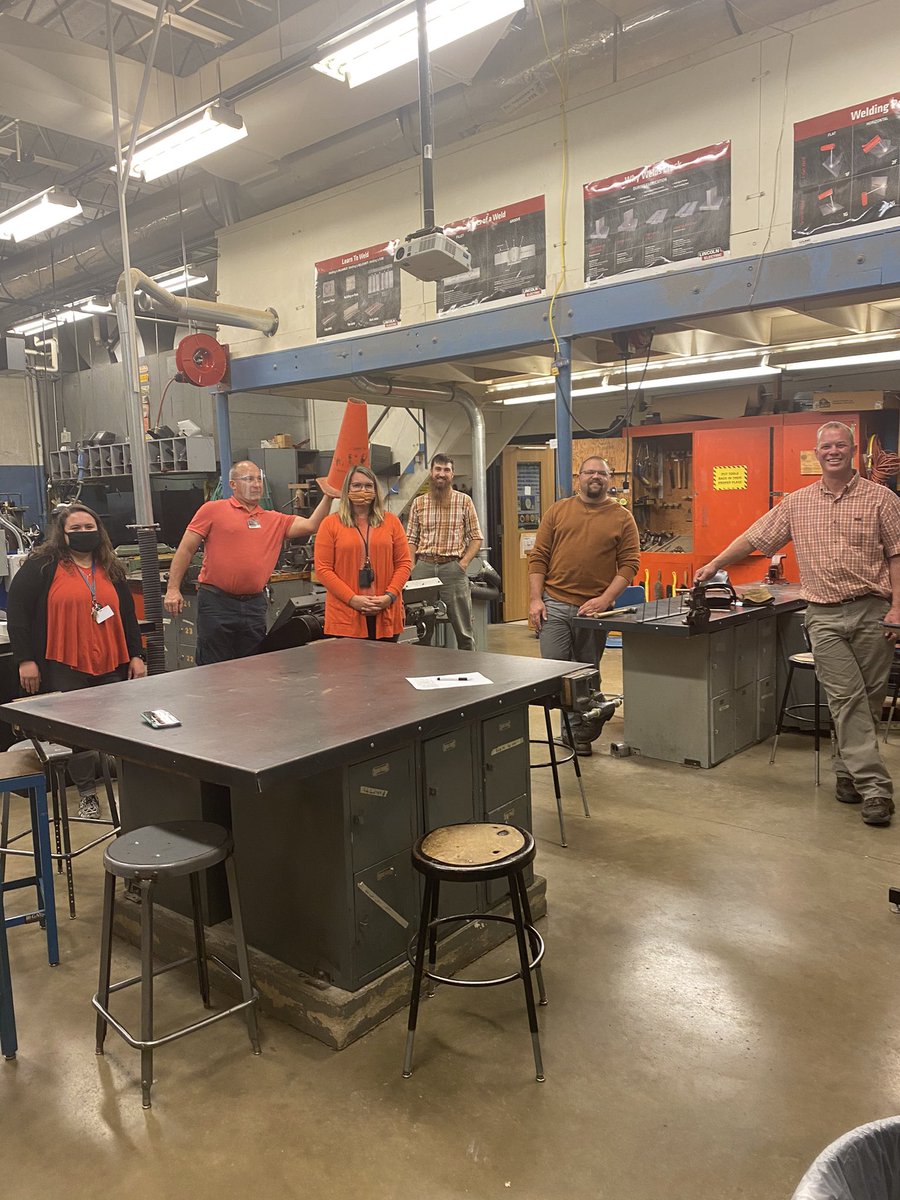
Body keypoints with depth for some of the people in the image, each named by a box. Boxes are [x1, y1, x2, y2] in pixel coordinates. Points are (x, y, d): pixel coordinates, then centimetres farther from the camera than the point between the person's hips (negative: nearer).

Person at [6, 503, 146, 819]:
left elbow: (128, 614, 17)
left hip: (111, 666, 4)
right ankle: (87, 795, 21)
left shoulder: (111, 569, 14)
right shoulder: (42, 565, -1)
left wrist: (135, 656, 10)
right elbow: (17, 610, -4)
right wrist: (25, 659, -8)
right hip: (65, 669, -3)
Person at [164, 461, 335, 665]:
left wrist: (328, 496, -7)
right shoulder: (212, 510, 0)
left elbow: (311, 525, 3)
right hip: (216, 602, -4)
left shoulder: (275, 521, 12)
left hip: (254, 605, 4)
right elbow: (186, 550, -1)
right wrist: (173, 589, -7)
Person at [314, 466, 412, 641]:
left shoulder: (391, 521, 10)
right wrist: (352, 599, -11)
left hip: (387, 614, 2)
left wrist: (390, 596, -7)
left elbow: (404, 562, 7)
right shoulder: (331, 524, 2)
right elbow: (323, 569, -3)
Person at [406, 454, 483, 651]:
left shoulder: (464, 501, 5)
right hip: (423, 567, 2)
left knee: (463, 628, 2)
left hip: (452, 567, -2)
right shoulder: (419, 502, 11)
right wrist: (411, 568, -2)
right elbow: (411, 539, 11)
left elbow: (476, 537, 5)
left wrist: (464, 562, -7)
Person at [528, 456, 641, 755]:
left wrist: (605, 599, -13)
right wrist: (535, 599, -4)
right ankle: (582, 724, 10)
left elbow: (629, 564, -1)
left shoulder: (622, 518, 5)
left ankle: (580, 729, 24)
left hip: (593, 607, 0)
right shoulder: (558, 511, 8)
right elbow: (538, 557, 6)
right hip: (554, 604, 1)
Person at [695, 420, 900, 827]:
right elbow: (755, 537, 12)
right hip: (825, 615, 0)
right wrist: (715, 564, 9)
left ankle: (847, 772, 21)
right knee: (847, 698, -4)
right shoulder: (797, 503, 9)